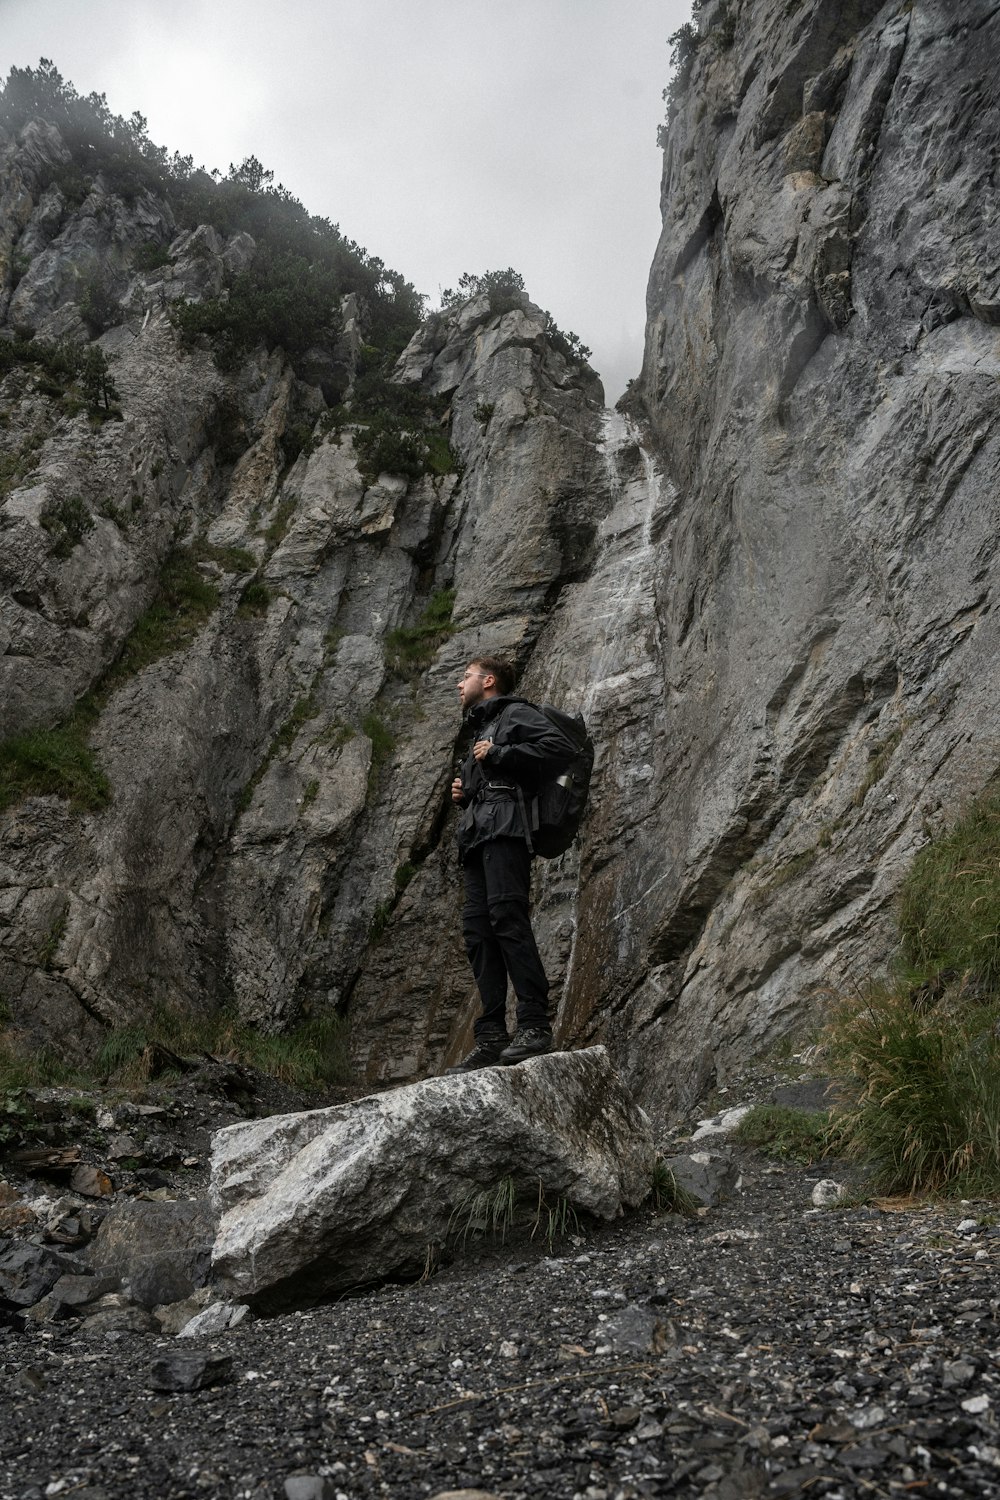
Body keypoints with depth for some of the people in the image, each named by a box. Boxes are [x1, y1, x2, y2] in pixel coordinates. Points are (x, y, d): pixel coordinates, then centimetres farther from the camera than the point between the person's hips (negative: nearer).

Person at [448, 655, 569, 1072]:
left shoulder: (515, 713, 8)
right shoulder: (480, 728, 35)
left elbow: (554, 746, -10)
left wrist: (497, 755, -8)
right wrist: (464, 793, 18)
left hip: (504, 827, -9)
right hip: (475, 834, 9)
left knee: (507, 916, -20)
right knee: (477, 929, -1)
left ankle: (535, 1025, -23)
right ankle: (491, 1037, -4)